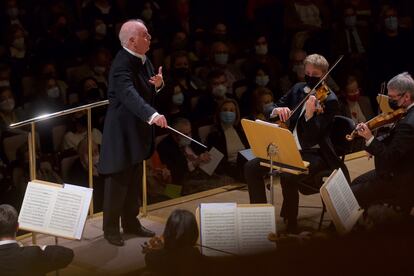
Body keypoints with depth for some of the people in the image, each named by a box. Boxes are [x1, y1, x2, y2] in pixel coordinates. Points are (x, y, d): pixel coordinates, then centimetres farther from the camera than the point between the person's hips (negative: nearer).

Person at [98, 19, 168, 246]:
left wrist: (158, 84, -7)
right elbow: (130, 94, -41)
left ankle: (131, 222, 31)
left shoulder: (143, 60, 5)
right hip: (121, 132, -9)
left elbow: (148, 91, 17)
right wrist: (152, 115, -54)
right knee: (118, 182, 0)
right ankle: (110, 228, 12)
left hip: (138, 131, 9)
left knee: (134, 181, 18)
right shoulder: (121, 65, -25)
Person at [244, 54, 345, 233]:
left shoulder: (329, 101, -11)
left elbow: (313, 136, -19)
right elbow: (273, 111, 10)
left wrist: (309, 113, -36)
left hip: (313, 153, -7)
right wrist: (277, 110, -14)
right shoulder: (298, 89, 9)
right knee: (251, 167, -9)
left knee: (287, 177, -33)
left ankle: (291, 224, -14)